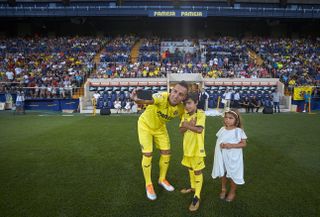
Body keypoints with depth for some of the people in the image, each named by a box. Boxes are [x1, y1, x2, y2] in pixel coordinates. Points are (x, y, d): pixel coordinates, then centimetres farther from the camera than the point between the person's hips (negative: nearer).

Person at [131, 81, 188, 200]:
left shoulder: (181, 108, -23)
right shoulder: (162, 97, -39)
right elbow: (147, 101, -60)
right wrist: (137, 99, -81)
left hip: (160, 127, 5)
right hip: (145, 125, -4)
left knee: (166, 153, 7)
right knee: (147, 155, -5)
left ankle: (162, 179, 33)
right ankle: (148, 185, 19)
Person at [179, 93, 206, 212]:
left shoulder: (201, 114, -16)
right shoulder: (185, 115, 3)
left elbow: (199, 130, -28)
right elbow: (181, 130, -4)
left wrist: (187, 125, -21)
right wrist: (189, 125, -21)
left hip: (197, 147, -7)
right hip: (187, 146, 7)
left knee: (197, 171, 4)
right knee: (190, 168, 22)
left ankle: (197, 197, 14)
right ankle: (193, 187, 43)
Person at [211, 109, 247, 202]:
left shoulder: (238, 131, -14)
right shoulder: (222, 129, 0)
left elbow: (244, 144, -13)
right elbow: (219, 140, 9)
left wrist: (231, 145, -24)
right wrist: (220, 145, -14)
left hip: (233, 157, -4)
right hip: (222, 156, 5)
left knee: (232, 175, 10)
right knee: (222, 173, 19)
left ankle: (232, 192, 33)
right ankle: (223, 189, 41)